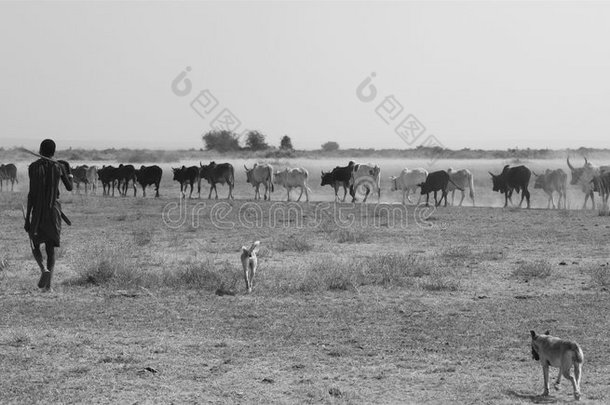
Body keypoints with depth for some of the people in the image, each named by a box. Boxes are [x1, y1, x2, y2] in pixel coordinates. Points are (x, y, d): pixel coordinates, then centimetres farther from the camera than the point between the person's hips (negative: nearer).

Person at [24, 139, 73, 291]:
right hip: (54, 209, 2)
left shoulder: (34, 167, -7)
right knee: (51, 247, 9)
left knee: (35, 244, 13)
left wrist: (27, 216, -8)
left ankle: (43, 269, -16)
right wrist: (69, 172, 31)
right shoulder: (59, 166, 1)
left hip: (37, 210, -2)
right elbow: (69, 187, 12)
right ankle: (48, 284, -3)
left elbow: (31, 193, -11)